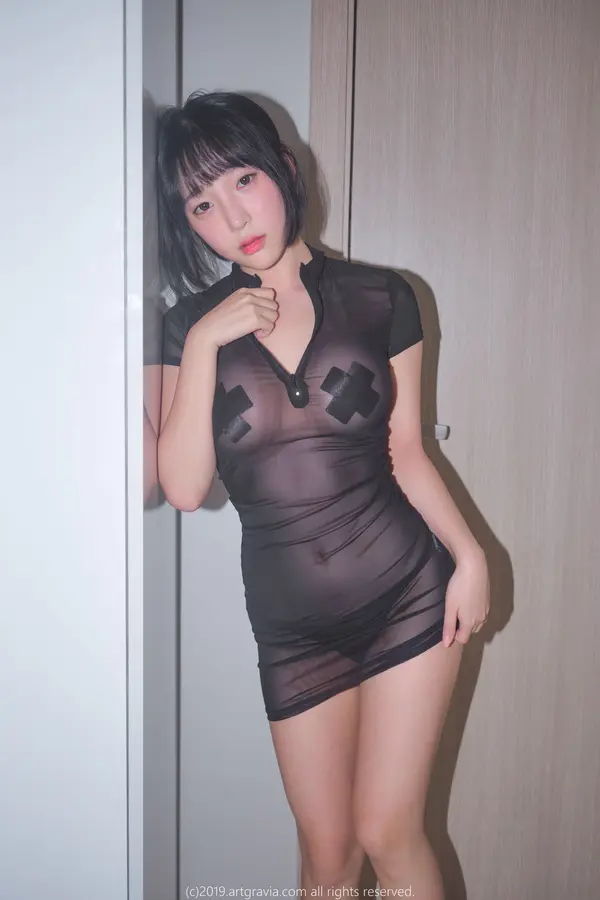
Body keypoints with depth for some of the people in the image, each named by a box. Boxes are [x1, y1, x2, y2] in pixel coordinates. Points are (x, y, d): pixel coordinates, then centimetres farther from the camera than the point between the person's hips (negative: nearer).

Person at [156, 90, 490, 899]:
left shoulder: (380, 298, -2)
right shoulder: (192, 325, 0)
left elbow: (405, 452, 3)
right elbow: (184, 489, -11)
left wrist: (470, 554, -7)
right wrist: (204, 343, -16)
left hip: (408, 591, -1)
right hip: (291, 621, 2)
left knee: (387, 834, 4)